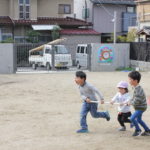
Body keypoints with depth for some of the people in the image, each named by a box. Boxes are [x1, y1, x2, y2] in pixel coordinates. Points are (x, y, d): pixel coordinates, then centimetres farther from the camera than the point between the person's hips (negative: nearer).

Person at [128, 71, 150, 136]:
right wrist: (130, 101, 3)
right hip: (139, 107, 10)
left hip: (141, 107, -10)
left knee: (132, 118, -15)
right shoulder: (136, 88, 4)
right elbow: (134, 97, 17)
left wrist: (130, 103, -12)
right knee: (139, 119, 21)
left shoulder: (138, 90, -28)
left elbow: (136, 101, -29)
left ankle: (138, 130, 3)